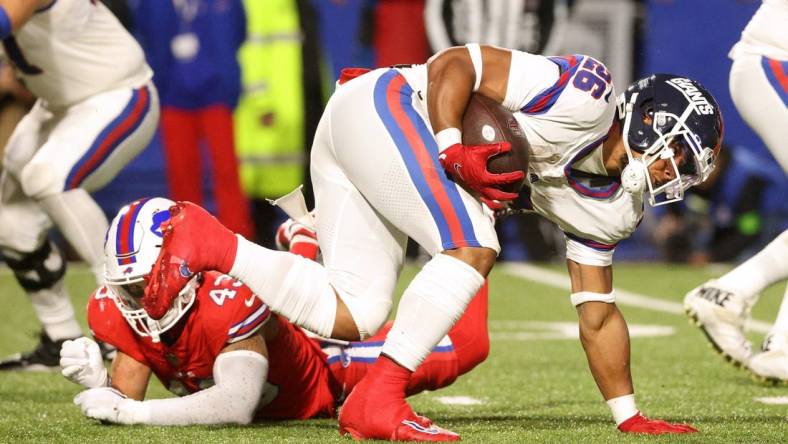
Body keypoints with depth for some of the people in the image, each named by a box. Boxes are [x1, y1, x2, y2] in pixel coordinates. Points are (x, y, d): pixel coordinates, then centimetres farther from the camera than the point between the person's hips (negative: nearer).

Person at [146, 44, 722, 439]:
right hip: (382, 107, -9)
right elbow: (454, 64, -16)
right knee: (472, 249, -20)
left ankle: (206, 241, 1)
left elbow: (598, 315, 19)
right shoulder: (588, 97, -15)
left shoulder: (610, 207, 12)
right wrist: (453, 151, -29)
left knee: (348, 317, -2)